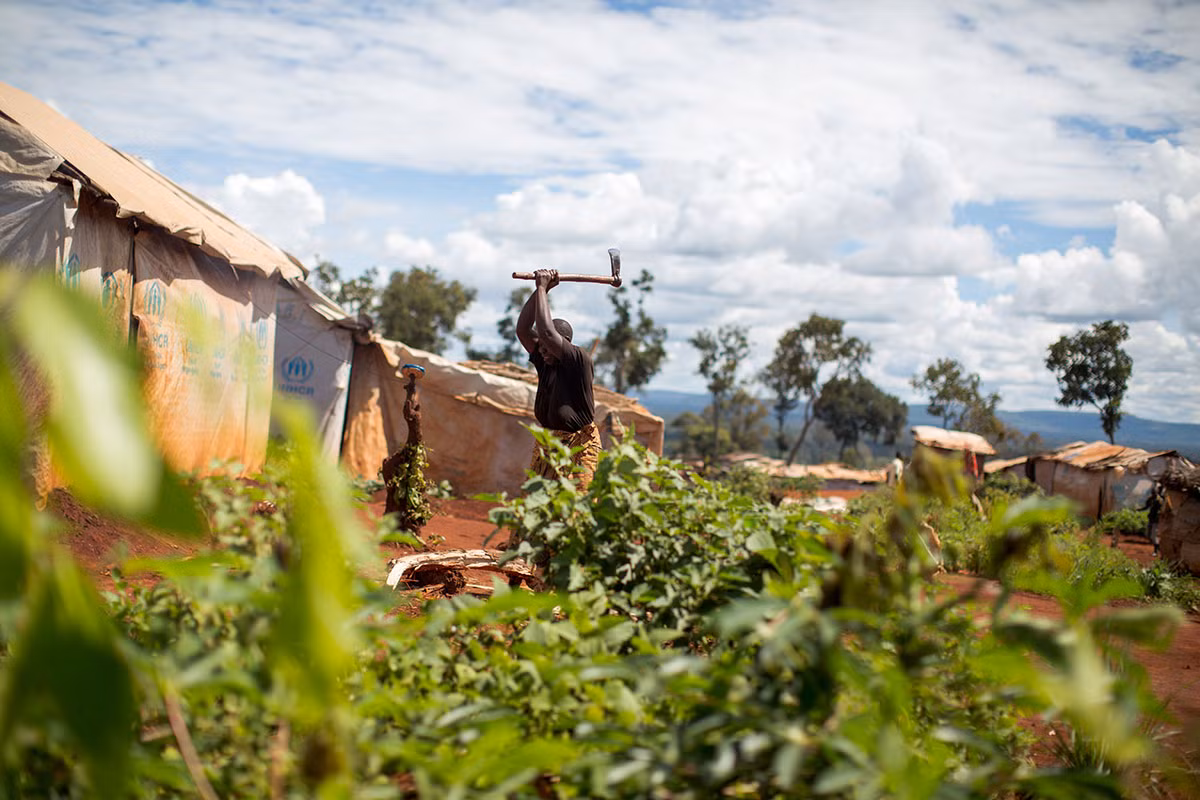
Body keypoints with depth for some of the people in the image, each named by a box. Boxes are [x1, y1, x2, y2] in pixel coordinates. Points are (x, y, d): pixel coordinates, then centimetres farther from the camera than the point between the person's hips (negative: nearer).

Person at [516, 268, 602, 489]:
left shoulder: (580, 360, -15)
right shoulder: (545, 362, 7)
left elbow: (547, 332, -26)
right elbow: (522, 330, 3)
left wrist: (542, 289, -17)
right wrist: (541, 288, -4)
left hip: (579, 447, -8)